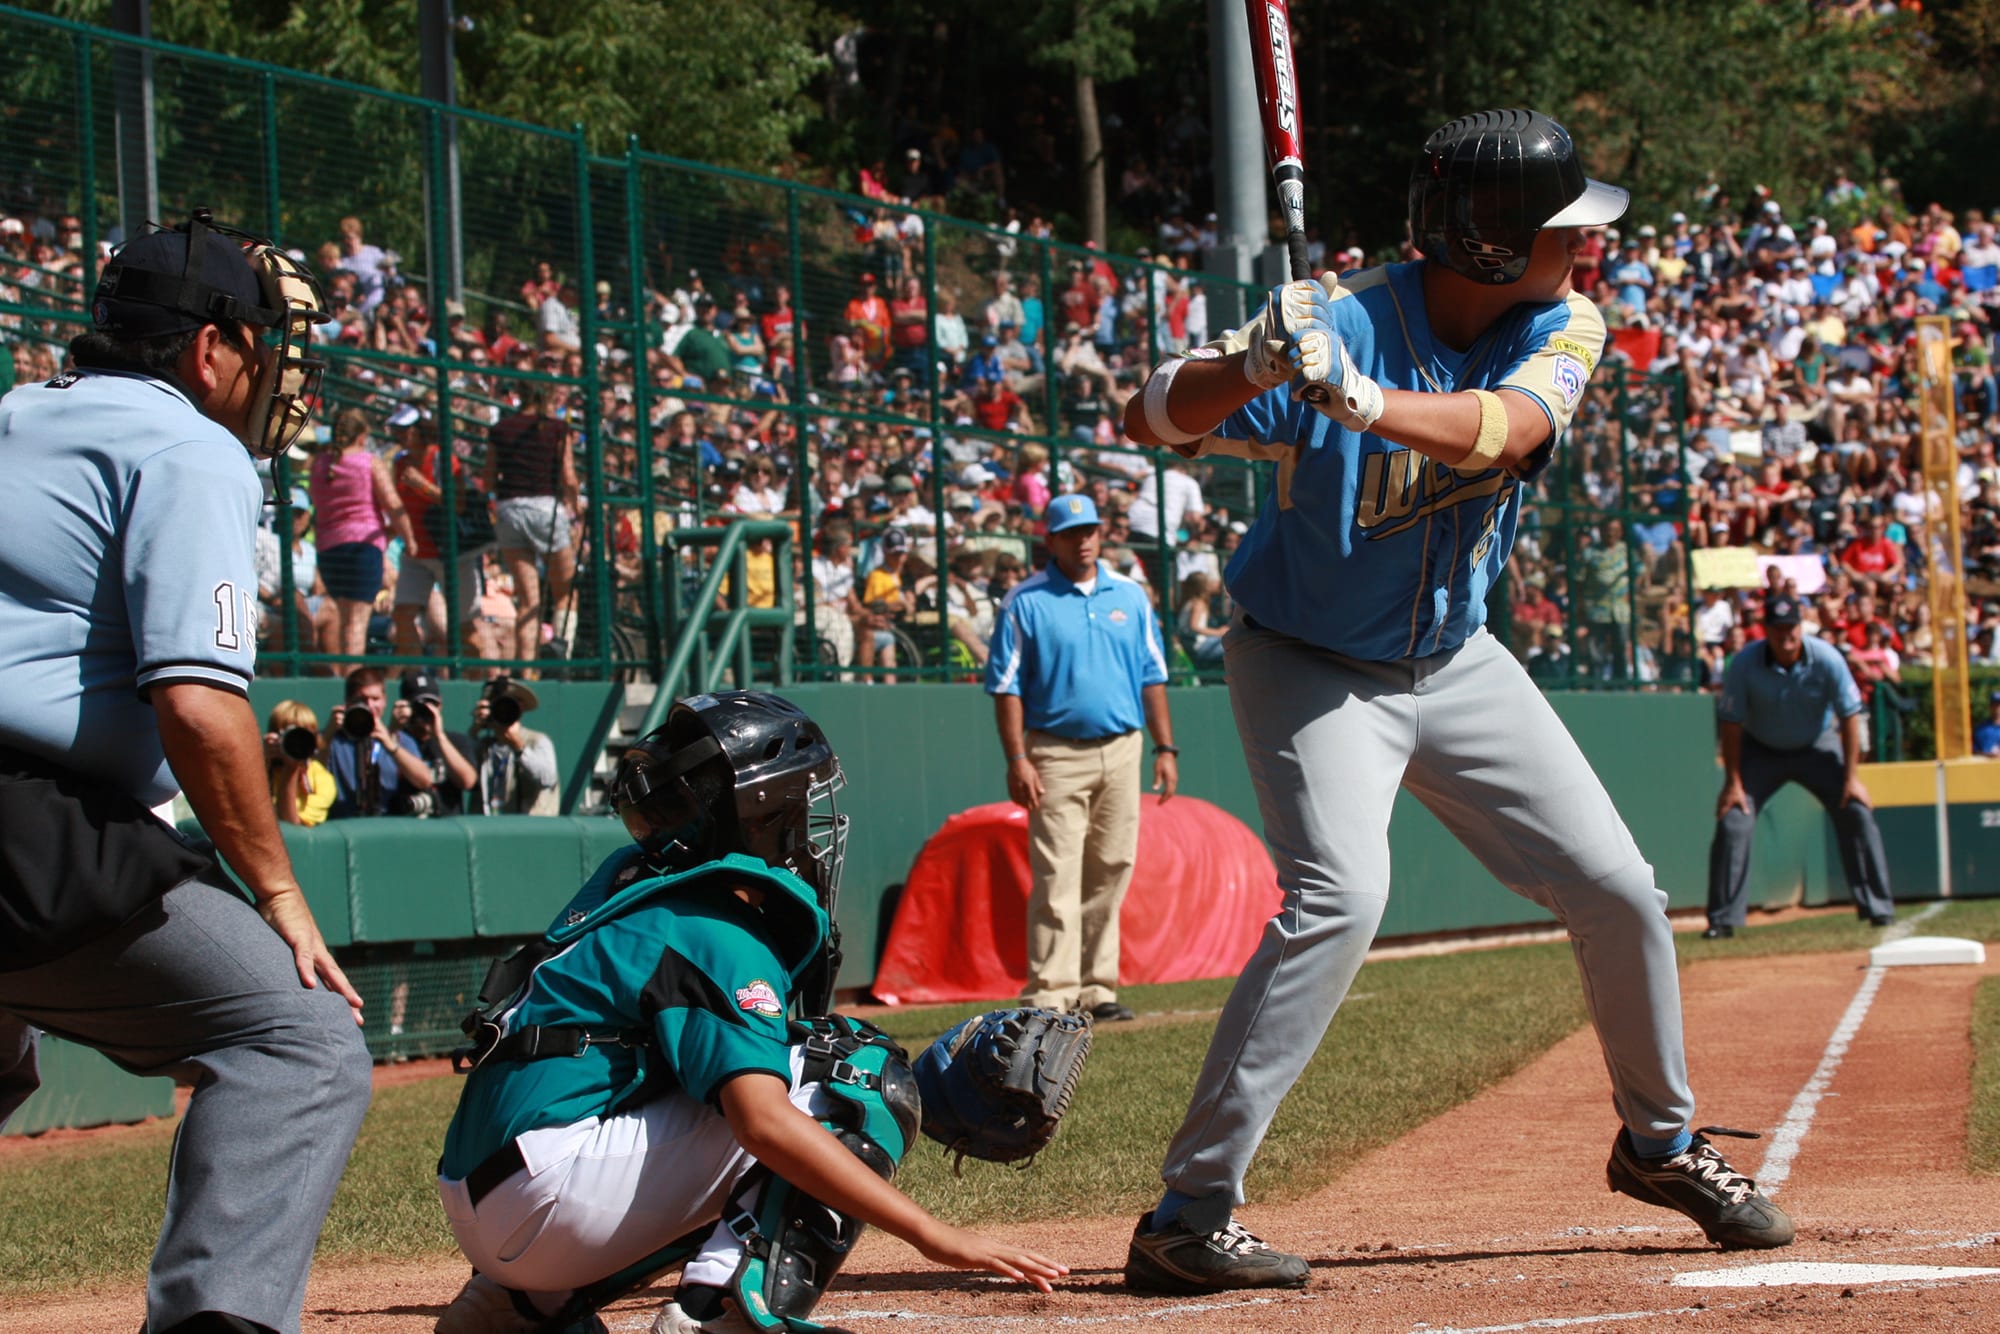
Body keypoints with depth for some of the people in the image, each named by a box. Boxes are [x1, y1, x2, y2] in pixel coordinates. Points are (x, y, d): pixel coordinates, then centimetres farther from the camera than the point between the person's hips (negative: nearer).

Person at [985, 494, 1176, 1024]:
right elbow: (1006, 686, -3)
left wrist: (1165, 747, 8)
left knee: (1110, 875, 6)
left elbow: (1152, 676, 15)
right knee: (1056, 878, -10)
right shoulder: (1025, 603, 0)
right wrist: (1016, 760, -11)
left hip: (1120, 750, 4)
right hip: (1057, 755, -4)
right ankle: (1050, 994, -12)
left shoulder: (1129, 596, 13)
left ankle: (1097, 989, 12)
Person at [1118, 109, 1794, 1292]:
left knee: (1618, 890, 6)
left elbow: (1502, 430, -31)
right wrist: (1256, 365, -50)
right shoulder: (1339, 322, -23)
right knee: (1340, 896, -26)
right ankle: (1188, 1214, -24)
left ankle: (1662, 1140, 32)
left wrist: (1361, 399, -49)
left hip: (1455, 660, 6)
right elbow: (1151, 422, -29)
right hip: (1312, 668, -6)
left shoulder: (1563, 329, -10)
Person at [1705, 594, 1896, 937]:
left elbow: (1849, 716, -15)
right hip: (1761, 751, 0)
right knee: (1732, 823, -12)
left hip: (1817, 748, 0)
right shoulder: (1745, 664, -23)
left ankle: (1878, 908, 0)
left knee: (1857, 812, -11)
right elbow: (1731, 724, -15)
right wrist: (1733, 782, -15)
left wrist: (1851, 776, -17)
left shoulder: (1827, 660, -23)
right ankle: (1722, 920, -3)